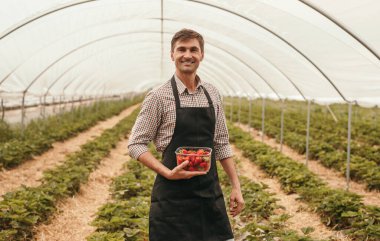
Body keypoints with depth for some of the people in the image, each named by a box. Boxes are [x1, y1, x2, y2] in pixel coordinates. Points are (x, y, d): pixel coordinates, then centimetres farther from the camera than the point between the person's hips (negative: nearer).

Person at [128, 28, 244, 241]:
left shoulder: (212, 94, 7)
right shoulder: (159, 97, -7)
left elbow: (222, 144, 13)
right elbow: (136, 144, -6)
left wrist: (236, 186, 7)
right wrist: (168, 173, -19)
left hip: (210, 192, 4)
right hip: (174, 197, -4)